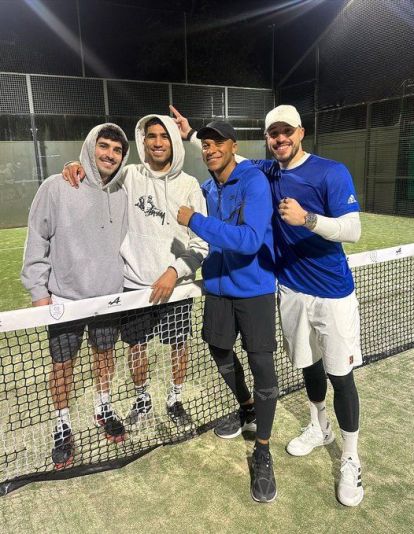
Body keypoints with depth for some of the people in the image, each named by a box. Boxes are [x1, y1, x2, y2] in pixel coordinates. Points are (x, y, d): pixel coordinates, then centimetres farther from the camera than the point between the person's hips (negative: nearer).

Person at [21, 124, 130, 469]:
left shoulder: (121, 195, 2)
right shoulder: (57, 187, -10)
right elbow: (37, 241, -6)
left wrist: (124, 284, 12)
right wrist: (38, 290, -7)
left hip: (110, 295, 4)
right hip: (64, 297, -3)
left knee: (106, 354, 17)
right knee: (63, 364, 9)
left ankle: (104, 409, 40)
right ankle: (63, 427, 30)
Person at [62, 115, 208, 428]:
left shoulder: (189, 185, -2)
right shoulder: (128, 177, -1)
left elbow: (201, 242, -3)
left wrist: (174, 271, -15)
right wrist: (78, 168, -8)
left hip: (175, 284, 0)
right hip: (134, 283, 1)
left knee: (179, 346, 12)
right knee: (136, 346, 13)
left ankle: (175, 401, 37)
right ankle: (142, 399, 39)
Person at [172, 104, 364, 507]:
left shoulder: (332, 172, -12)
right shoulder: (266, 172, 3)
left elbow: (352, 230, -18)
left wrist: (307, 218, -31)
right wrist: (191, 135, 12)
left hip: (332, 293, -4)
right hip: (291, 290, 5)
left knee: (340, 375, 3)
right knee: (309, 365, 19)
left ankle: (350, 461, 22)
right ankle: (319, 429, 43)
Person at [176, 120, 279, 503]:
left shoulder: (255, 181, -15)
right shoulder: (207, 188, 5)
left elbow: (250, 239, -28)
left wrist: (195, 221, -25)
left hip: (254, 288, -6)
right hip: (217, 287, 7)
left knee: (262, 367, -4)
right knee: (220, 352, 18)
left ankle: (262, 453, 17)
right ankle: (247, 410, 45)